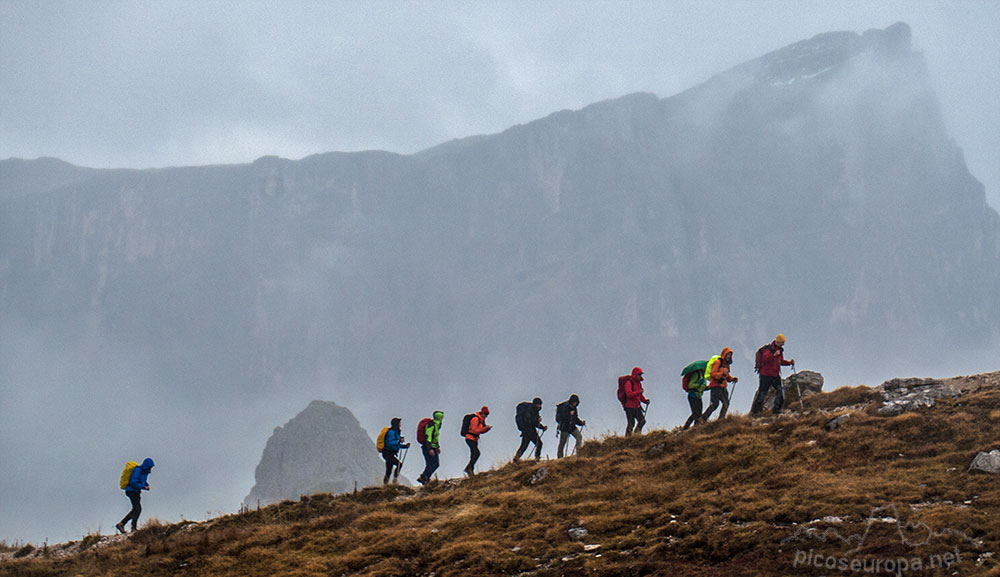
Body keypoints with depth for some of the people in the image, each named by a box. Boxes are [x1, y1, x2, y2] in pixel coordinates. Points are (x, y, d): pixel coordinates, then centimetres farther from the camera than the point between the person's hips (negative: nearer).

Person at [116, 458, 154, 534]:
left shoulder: (144, 471, 11)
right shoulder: (137, 470, -17)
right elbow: (133, 482, -22)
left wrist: (147, 485, 3)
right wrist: (143, 487, -22)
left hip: (136, 492, 10)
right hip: (131, 491, -10)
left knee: (135, 510, 10)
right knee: (138, 508, -15)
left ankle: (121, 524, 17)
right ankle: (133, 527, -16)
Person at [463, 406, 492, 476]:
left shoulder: (482, 419, 14)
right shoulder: (476, 419, -16)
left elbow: (481, 431, 18)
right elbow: (474, 431, -22)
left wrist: (488, 428, 0)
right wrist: (484, 428, -25)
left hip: (474, 440, 10)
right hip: (470, 438, -10)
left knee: (474, 456, 9)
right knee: (477, 453, -21)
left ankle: (470, 471, 14)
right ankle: (468, 468, -20)